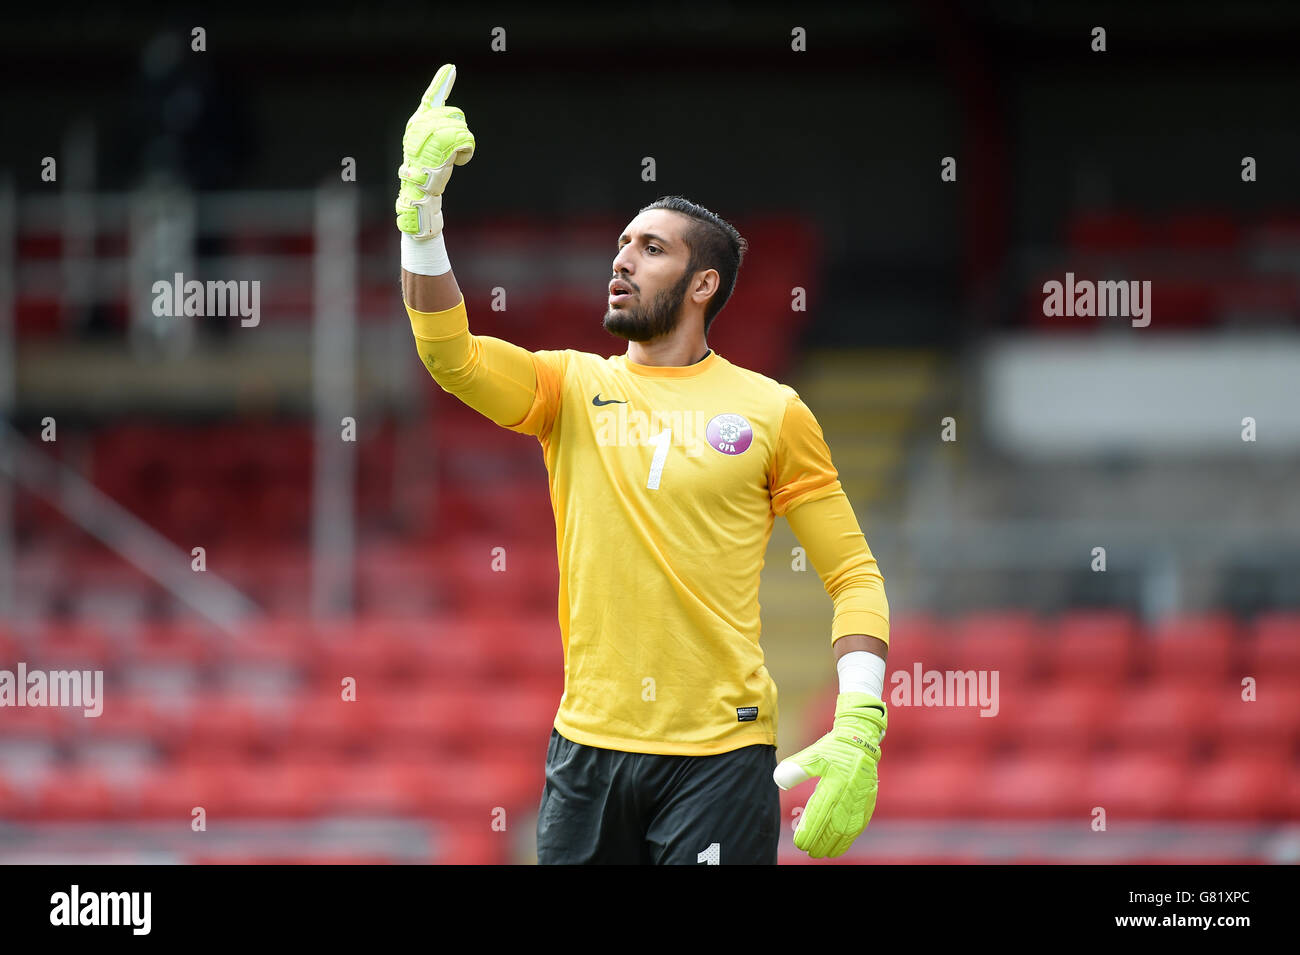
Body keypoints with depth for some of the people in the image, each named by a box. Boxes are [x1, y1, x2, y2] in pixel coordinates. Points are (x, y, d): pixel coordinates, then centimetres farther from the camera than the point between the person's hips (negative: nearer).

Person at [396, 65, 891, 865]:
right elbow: (451, 356, -9)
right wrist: (422, 212, -21)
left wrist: (858, 730, -8)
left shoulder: (772, 412, 3)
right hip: (588, 748, 3)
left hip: (721, 755, -3)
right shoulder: (574, 387, 9)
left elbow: (854, 575, 4)